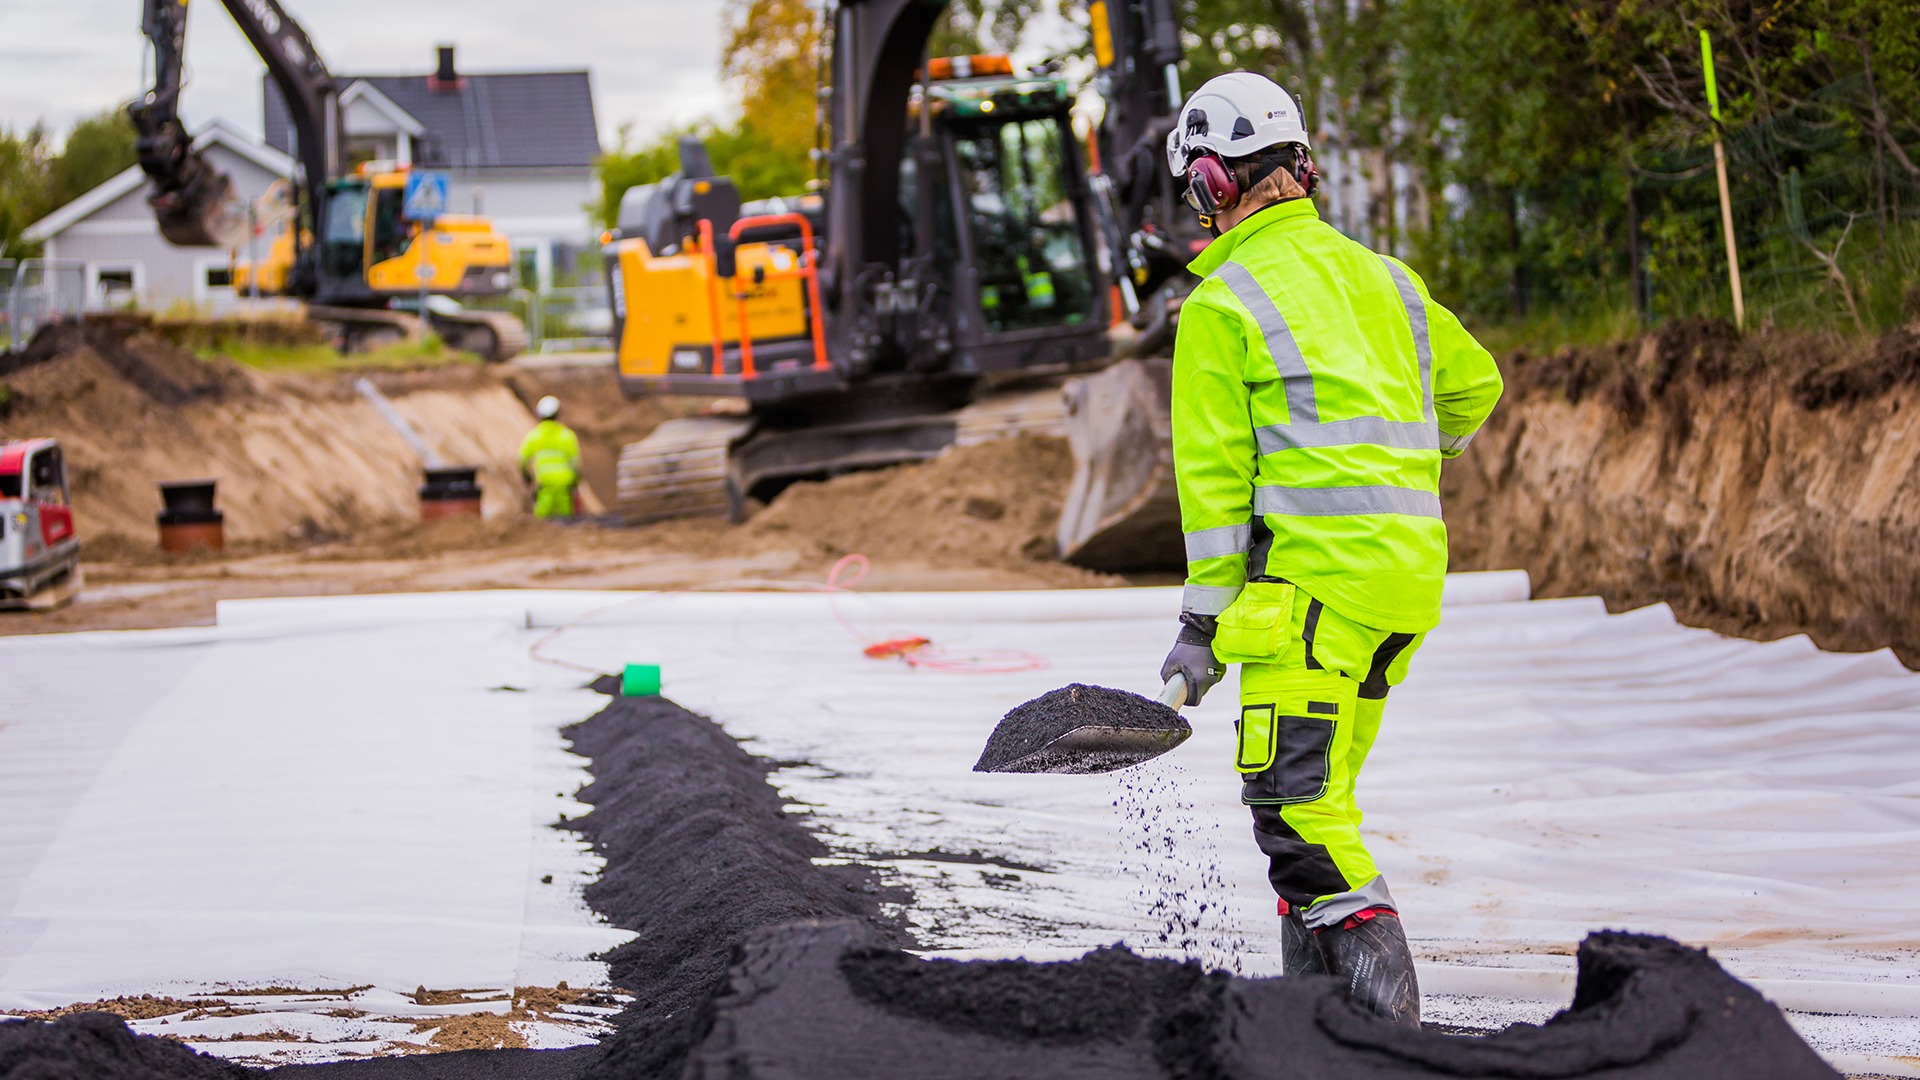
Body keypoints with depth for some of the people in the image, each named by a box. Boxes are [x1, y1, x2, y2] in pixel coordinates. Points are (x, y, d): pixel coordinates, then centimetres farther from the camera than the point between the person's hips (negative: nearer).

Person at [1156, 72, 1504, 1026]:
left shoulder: (1221, 304, -5)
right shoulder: (1377, 274, 15)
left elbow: (1215, 473, -6)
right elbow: (1474, 381, 27)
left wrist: (1202, 616, -2)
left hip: (1317, 573, -8)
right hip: (1414, 568, 8)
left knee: (1292, 792, -7)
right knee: (1319, 786, 16)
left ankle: (1379, 992, -17)